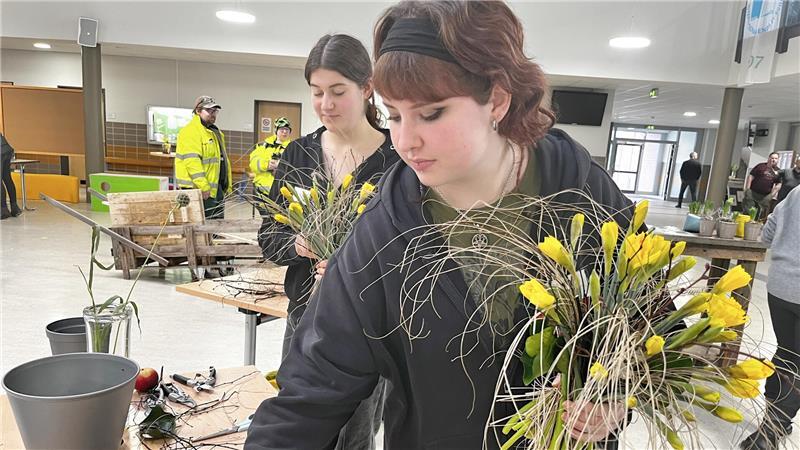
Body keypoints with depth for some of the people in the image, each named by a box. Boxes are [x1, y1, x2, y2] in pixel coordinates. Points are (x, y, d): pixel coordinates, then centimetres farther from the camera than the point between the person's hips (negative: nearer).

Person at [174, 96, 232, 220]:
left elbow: (223, 160, 26)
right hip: (199, 190, -10)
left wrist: (228, 185, 21)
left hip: (217, 188, 10)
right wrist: (203, 186, -27)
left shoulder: (215, 132, 22)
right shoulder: (191, 131, -11)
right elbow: (191, 160, -22)